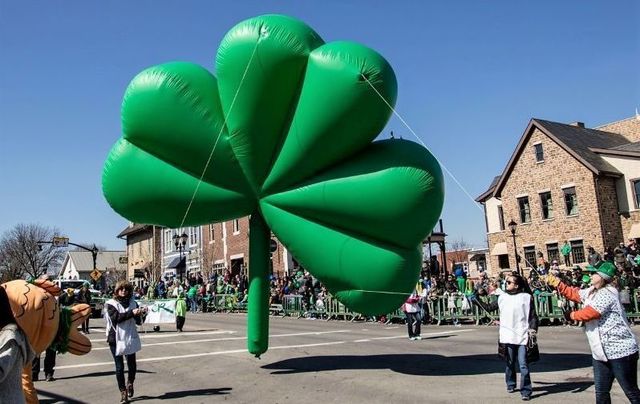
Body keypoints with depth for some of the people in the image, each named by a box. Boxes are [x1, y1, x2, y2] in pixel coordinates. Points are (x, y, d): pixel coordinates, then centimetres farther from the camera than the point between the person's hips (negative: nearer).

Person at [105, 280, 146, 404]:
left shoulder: (132, 303, 6)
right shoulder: (111, 304, -3)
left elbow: (138, 321, 3)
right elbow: (116, 317, -20)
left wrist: (139, 314, -18)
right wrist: (131, 313, -30)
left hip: (130, 338, 3)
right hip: (116, 339, -3)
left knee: (132, 365, 7)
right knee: (119, 367, 4)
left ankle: (130, 384, 35)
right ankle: (123, 391, 18)